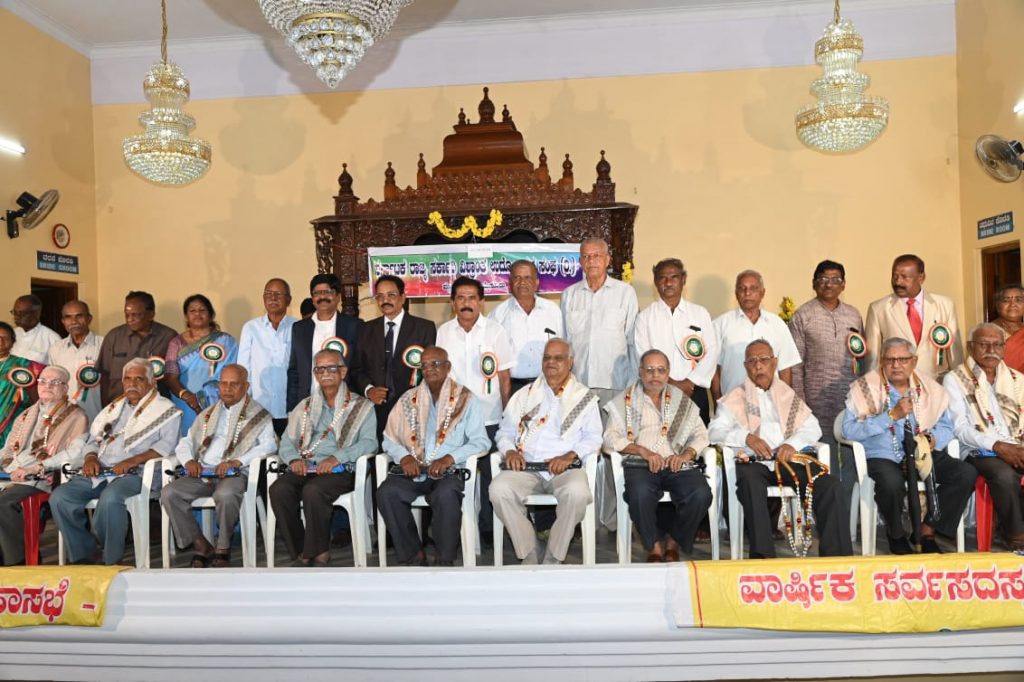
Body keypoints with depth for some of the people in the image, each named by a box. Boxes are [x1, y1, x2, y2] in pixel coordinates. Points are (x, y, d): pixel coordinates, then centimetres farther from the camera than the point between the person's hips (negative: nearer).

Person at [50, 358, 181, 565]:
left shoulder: (166, 410, 6)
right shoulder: (113, 408, 26)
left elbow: (167, 444, -9)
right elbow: (94, 439, 25)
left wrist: (132, 461, -19)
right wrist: (91, 457, 2)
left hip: (134, 473, -6)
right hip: (99, 472, 7)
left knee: (110, 498, -35)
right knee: (59, 496, -15)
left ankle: (111, 561, -18)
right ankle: (85, 556, -5)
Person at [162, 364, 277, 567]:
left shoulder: (259, 415, 8)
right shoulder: (207, 414, 25)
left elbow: (269, 445, -8)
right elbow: (185, 443, 24)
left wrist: (236, 461, -21)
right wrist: (189, 461, -1)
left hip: (235, 474, -5)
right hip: (203, 473, 5)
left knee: (225, 494, -37)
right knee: (169, 493, -20)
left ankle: (223, 548, -13)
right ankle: (201, 545, -9)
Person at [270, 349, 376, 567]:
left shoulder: (361, 407, 11)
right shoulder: (305, 406, 24)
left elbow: (369, 442, -3)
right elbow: (287, 441, 17)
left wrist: (337, 457, -18)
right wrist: (294, 459, -6)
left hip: (339, 470, -4)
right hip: (304, 468, 4)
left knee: (313, 490, -34)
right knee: (279, 489, -26)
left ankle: (317, 552, -14)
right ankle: (300, 552, -13)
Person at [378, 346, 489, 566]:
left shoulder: (466, 399, 5)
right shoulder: (408, 399, 15)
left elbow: (480, 441, -3)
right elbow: (389, 439, 12)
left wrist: (449, 458, -17)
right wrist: (404, 457, -9)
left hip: (450, 471, -3)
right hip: (412, 471, 3)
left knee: (446, 495, -35)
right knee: (386, 492, -25)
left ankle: (445, 560, -15)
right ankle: (413, 554, -10)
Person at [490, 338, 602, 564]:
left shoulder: (585, 397, 14)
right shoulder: (524, 395, 21)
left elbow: (593, 438, 6)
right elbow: (505, 431, 17)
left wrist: (570, 455, -12)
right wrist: (510, 451, -5)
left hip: (566, 467, -2)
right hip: (526, 467, 2)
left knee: (577, 492, -36)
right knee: (499, 488, -29)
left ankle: (553, 558, -17)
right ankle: (528, 555, -15)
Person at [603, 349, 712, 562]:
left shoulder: (682, 401, 22)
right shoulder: (624, 401, 14)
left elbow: (700, 434, 14)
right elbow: (611, 438, 2)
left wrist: (687, 454, -7)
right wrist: (642, 450, -13)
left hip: (677, 465, 2)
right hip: (640, 464, -2)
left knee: (701, 494, -27)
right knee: (640, 492, -35)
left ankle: (674, 544, -2)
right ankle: (654, 546, -9)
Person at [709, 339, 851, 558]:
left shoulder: (788, 395, 25)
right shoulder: (735, 398, 17)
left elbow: (813, 427, 15)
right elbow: (715, 431, 5)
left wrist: (793, 443, -7)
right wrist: (747, 437, -14)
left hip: (787, 460, 3)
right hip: (752, 461, -3)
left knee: (830, 485, -22)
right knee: (751, 484, -38)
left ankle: (836, 555, -18)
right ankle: (763, 555, -39)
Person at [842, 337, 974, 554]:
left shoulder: (929, 388, 11)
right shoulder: (865, 388, -3)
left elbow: (946, 427, 12)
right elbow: (849, 430, -14)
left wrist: (934, 438, -12)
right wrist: (892, 416, -18)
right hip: (881, 456, -4)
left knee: (966, 473, -18)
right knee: (892, 481, -35)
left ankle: (928, 530, 0)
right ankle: (896, 534, -2)